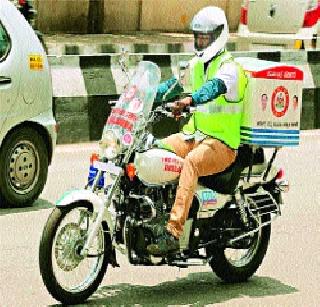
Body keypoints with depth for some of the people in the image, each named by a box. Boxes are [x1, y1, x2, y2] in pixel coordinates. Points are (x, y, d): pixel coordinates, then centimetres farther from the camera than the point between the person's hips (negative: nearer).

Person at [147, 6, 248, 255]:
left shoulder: (229, 68, -11)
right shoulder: (196, 64, 16)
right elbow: (174, 85, 16)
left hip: (222, 143, -8)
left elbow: (215, 87, -32)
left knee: (191, 162, -37)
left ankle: (173, 233, -46)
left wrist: (190, 100, -52)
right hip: (193, 134, 8)